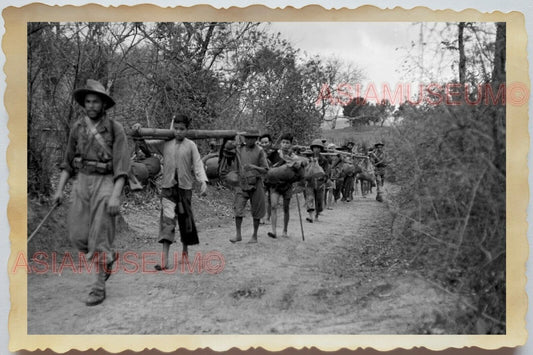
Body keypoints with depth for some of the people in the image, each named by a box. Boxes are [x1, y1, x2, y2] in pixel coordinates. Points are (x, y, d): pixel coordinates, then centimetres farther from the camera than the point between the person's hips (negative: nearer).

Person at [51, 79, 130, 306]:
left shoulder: (115, 129, -8)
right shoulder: (77, 128, 6)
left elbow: (122, 166, -13)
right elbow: (68, 162, 13)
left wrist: (116, 196, -22)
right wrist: (59, 190, 5)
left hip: (106, 184, -5)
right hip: (81, 184, 5)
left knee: (100, 238, -5)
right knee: (78, 236, 2)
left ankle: (99, 288, 6)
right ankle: (107, 258, 30)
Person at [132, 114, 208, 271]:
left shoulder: (191, 145, 1)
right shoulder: (165, 143, 7)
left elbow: (198, 165, -6)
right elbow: (146, 142, 14)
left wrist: (203, 181, -20)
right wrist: (138, 130, -4)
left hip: (185, 188, 0)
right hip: (167, 188, 1)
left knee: (185, 220, 10)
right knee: (167, 220, -10)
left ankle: (185, 250, 33)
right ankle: (164, 259, -12)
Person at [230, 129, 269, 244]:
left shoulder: (260, 151, -4)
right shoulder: (239, 149, 6)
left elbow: (265, 170, -5)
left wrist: (253, 167, -23)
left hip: (255, 184, -2)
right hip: (242, 184, 2)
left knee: (256, 212, 5)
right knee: (238, 209, -6)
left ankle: (255, 236, 17)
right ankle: (238, 235, 3)